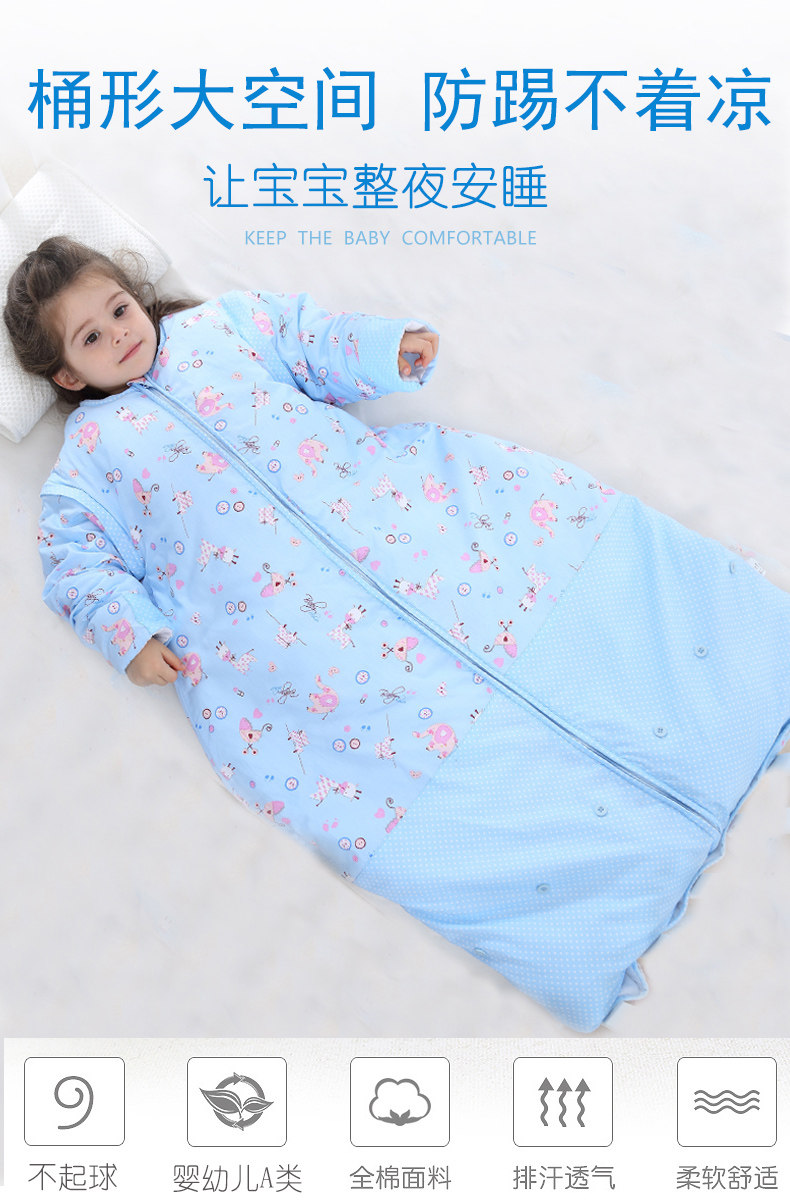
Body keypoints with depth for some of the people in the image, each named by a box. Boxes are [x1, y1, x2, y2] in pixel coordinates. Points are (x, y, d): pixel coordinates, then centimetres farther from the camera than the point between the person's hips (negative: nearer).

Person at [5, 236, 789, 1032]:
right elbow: (80, 564, 10)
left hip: (370, 489, 4)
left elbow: (312, 345, 20)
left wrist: (389, 351, 0)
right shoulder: (91, 451, 16)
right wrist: (131, 633, -8)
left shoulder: (217, 322, 24)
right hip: (266, 611, -3)